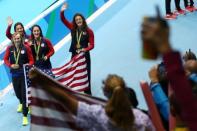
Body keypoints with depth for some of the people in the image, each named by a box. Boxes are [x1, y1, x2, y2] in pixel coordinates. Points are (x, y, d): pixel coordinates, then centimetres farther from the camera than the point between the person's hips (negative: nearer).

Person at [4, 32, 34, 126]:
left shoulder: (26, 48, -7)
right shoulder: (9, 48, -1)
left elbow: (31, 60, -1)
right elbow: (5, 59, 7)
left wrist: (28, 65, -21)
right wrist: (11, 65, -10)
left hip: (25, 74, -3)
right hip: (14, 74, 3)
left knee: (24, 94, -6)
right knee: (17, 92, 18)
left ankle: (25, 116, -1)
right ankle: (21, 103, 55)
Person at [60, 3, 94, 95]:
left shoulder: (88, 31, -6)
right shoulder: (73, 28, 4)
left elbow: (92, 45, -6)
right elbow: (63, 20, 5)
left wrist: (85, 49, -24)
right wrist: (62, 11, -11)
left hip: (84, 55, -3)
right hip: (74, 55, 3)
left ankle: (87, 93, 7)